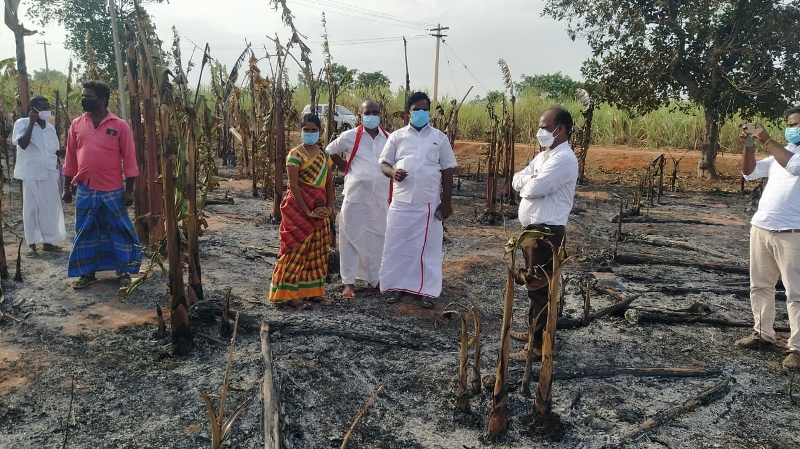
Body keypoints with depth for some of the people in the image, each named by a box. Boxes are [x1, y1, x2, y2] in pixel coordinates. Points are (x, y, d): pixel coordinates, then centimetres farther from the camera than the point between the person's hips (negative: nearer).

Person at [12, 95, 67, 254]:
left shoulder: (50, 128, 12)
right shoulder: (22, 123, -4)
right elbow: (23, 144, -19)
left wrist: (58, 169, 15)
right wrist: (32, 122, -18)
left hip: (50, 174, 5)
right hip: (32, 174, -5)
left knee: (50, 207, 6)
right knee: (32, 208, 0)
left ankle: (47, 241, 16)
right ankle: (32, 244, 7)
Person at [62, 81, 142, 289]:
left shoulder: (119, 125, -4)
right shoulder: (77, 124, 6)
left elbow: (129, 159, -4)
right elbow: (70, 158, 10)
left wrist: (129, 190, -7)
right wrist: (66, 187, 9)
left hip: (113, 191, -3)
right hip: (85, 190, 3)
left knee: (120, 231, 4)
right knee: (85, 232, 10)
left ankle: (124, 271, 16)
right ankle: (87, 272, 22)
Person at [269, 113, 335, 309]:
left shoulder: (324, 155, 11)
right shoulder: (295, 154, -8)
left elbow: (329, 183, 10)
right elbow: (294, 186, -15)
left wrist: (329, 207, -3)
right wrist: (308, 211, -18)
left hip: (320, 208, 6)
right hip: (299, 208, -6)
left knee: (317, 250, 10)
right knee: (297, 248, -3)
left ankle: (313, 291, 20)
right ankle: (289, 294, 5)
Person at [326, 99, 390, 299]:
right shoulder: (350, 136, -1)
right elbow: (330, 151, 13)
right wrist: (346, 169, 6)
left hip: (381, 197, 2)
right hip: (355, 195, -2)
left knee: (378, 238, 11)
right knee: (352, 238, 2)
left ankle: (375, 278, 27)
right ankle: (349, 282, 11)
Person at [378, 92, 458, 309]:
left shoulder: (439, 137, 5)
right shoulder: (397, 136, 6)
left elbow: (447, 170, 5)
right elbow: (384, 163, 9)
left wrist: (446, 201, 0)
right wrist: (393, 172, -16)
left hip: (429, 203, -1)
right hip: (401, 202, 1)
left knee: (427, 247, 3)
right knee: (397, 245, 4)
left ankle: (424, 290, 11)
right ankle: (398, 287, 17)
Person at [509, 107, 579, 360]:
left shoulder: (564, 159, -17)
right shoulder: (544, 155, 15)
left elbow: (533, 189, -24)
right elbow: (517, 181, 11)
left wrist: (528, 181, -2)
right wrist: (532, 181, -10)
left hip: (547, 232, -10)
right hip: (533, 229, 10)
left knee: (541, 288, -2)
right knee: (534, 285, 19)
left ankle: (540, 345, 7)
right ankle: (535, 331, 34)